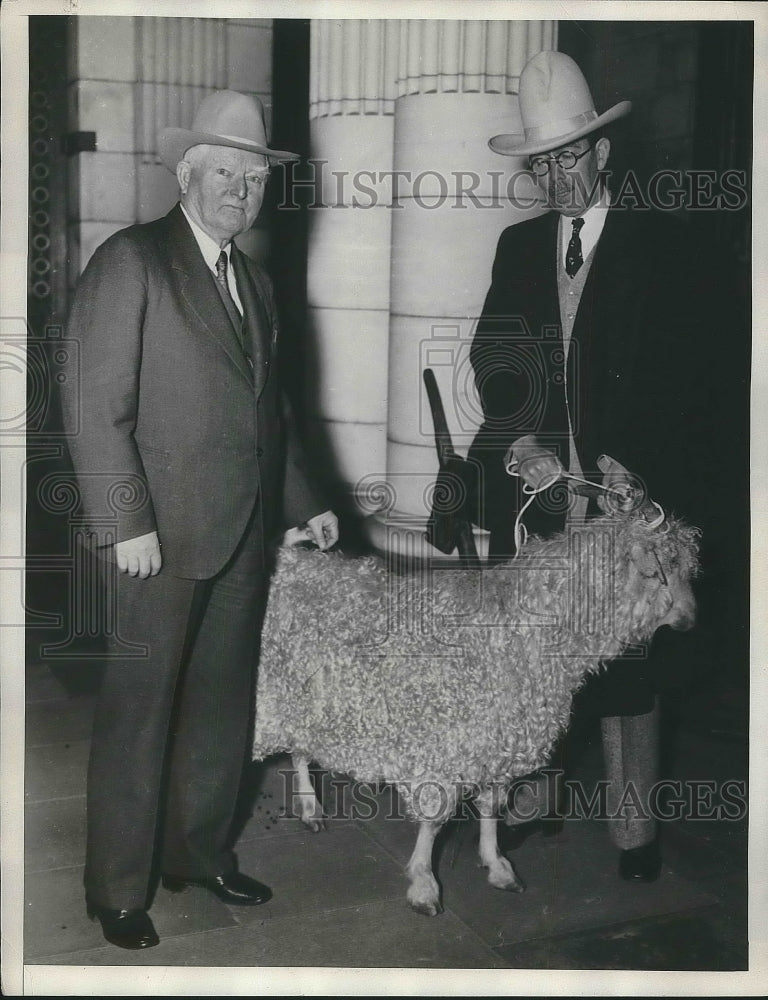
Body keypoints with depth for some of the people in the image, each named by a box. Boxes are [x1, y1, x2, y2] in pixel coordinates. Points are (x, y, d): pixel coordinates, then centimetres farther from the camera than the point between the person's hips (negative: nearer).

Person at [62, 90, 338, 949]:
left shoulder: (254, 282, 17)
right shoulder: (130, 260, -6)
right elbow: (96, 405, -13)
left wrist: (303, 503, 18)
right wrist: (124, 522, -17)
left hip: (245, 531, 7)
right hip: (165, 529, -7)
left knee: (220, 701, 15)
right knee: (138, 711, 2)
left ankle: (198, 852, 31)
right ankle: (119, 889, 17)